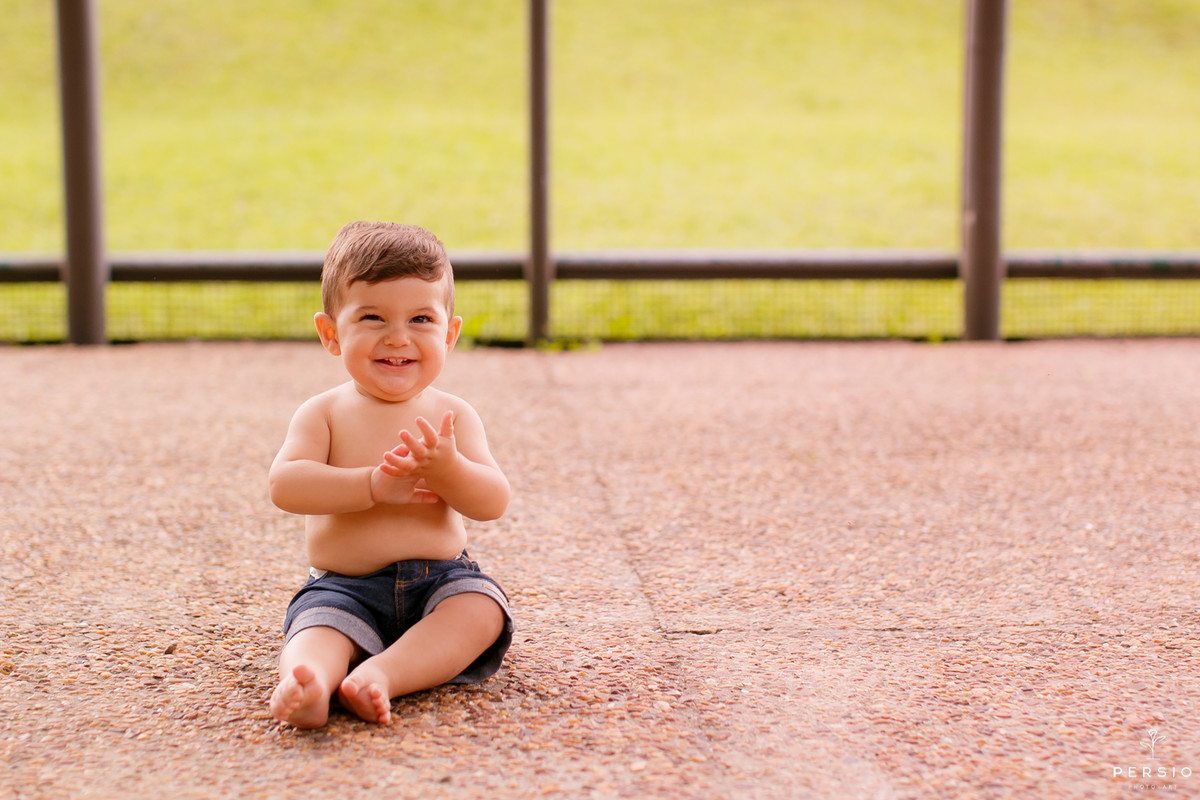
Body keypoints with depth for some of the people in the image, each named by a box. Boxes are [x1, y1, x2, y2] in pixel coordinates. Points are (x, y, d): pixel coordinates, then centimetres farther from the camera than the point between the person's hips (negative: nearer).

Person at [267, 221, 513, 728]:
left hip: (441, 579, 2)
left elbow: (494, 502, -7)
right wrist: (373, 485, -27)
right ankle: (307, 684, -61)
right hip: (344, 588, -2)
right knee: (319, 626, -30)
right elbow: (284, 485, -17)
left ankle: (382, 674, -45)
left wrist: (447, 470, -28)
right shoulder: (323, 414, 0)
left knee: (482, 606, -27)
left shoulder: (453, 416, 3)